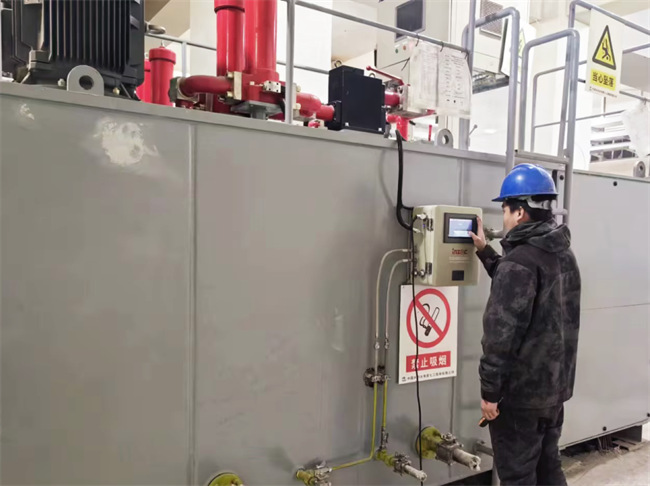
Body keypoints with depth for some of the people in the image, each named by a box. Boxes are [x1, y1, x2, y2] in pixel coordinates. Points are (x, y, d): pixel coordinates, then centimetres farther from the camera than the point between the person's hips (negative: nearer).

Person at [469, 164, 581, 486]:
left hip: (520, 391, -9)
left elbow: (502, 335, -24)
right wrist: (485, 253, 18)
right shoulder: (563, 254, 8)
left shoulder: (519, 261, -22)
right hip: (555, 385, 9)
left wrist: (490, 390, -16)